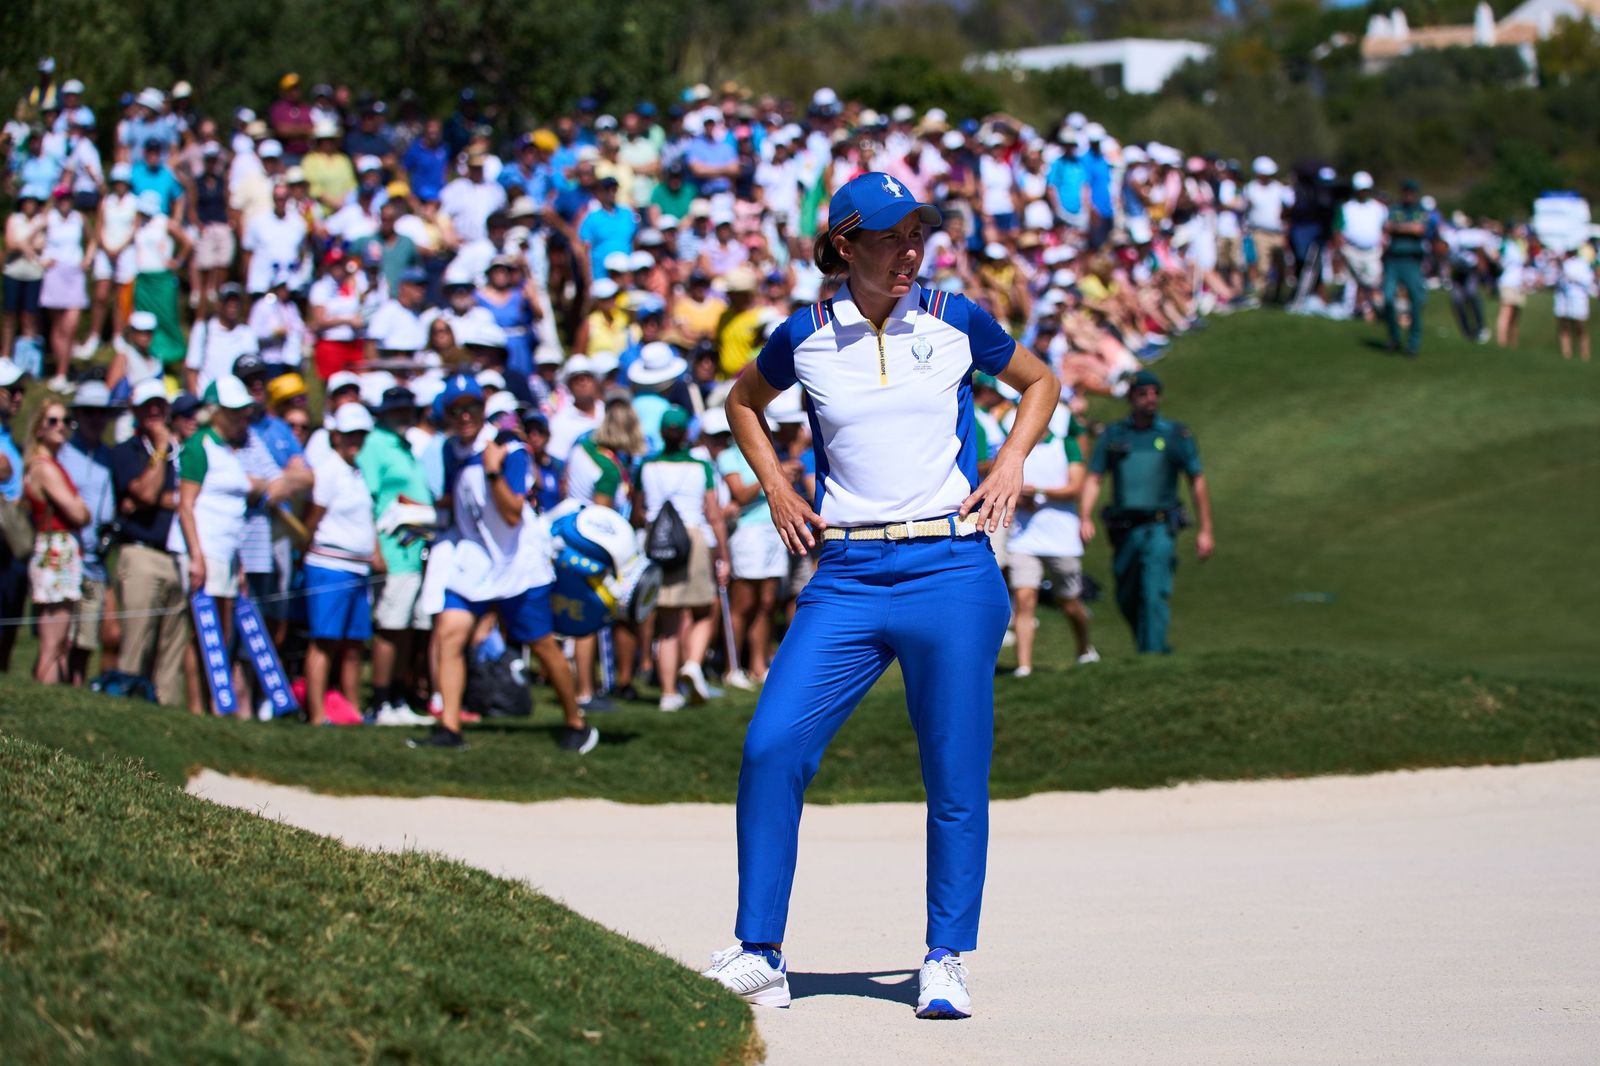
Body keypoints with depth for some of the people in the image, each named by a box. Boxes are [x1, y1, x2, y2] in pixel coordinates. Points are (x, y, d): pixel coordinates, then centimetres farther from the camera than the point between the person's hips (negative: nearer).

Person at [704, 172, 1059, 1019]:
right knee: (771, 747, -11)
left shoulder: (956, 323, 3)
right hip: (847, 577, 1)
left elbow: (1040, 383, 21)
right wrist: (775, 487, 13)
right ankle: (757, 956, -2)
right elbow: (743, 401, 25)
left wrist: (1011, 461, 7)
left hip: (951, 571, -1)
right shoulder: (805, 338, 4)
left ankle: (946, 963, 13)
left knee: (956, 775, 0)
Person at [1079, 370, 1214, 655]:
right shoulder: (1113, 435, 9)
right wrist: (1084, 518, -12)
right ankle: (1148, 644, 35)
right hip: (1124, 529, 3)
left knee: (1153, 595, -17)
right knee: (1127, 599, 12)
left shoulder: (1176, 435, 4)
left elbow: (1198, 482, 7)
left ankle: (1152, 651, -19)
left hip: (1159, 528, -3)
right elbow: (1094, 479, 4)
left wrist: (1205, 531, 3)